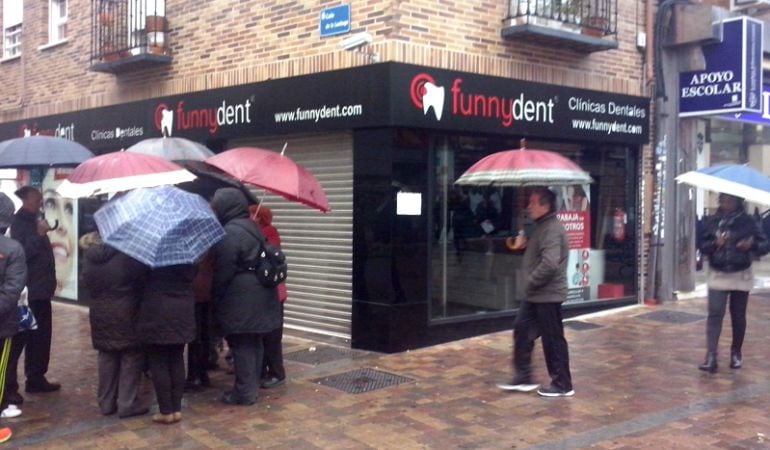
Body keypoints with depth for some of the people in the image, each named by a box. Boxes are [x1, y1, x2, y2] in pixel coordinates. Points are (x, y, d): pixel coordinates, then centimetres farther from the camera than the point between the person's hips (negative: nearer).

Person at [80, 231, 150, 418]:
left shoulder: (89, 255, 0)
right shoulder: (126, 253, -18)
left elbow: (86, 281, 13)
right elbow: (142, 275, -12)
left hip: (100, 314, 6)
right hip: (126, 313, -6)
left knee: (106, 356, 15)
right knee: (131, 357, 4)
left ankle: (106, 402, 21)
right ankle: (128, 403, 6)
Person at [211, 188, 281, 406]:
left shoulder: (229, 233, -17)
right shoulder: (251, 227, 14)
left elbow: (223, 272, -16)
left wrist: (215, 295, -2)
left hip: (241, 299, -9)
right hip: (260, 295, 9)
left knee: (242, 345, -2)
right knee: (253, 342, 14)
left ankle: (244, 392, 3)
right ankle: (252, 386, 23)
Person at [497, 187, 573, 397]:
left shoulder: (552, 229, -20)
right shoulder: (541, 227, 12)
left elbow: (549, 264, -30)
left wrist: (531, 283, -17)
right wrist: (524, 246, 5)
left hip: (548, 295, -10)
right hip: (537, 294, 10)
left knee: (553, 340, 0)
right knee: (522, 330, 12)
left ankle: (562, 385, 13)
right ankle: (524, 377, 21)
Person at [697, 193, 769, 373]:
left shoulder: (748, 221, -3)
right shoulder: (712, 221, 0)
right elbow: (703, 246, 2)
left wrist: (752, 245, -22)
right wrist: (715, 244, -18)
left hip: (741, 276, 0)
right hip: (717, 275, 0)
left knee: (738, 316, 11)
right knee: (715, 314, -10)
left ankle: (736, 353, 29)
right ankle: (711, 357, -14)